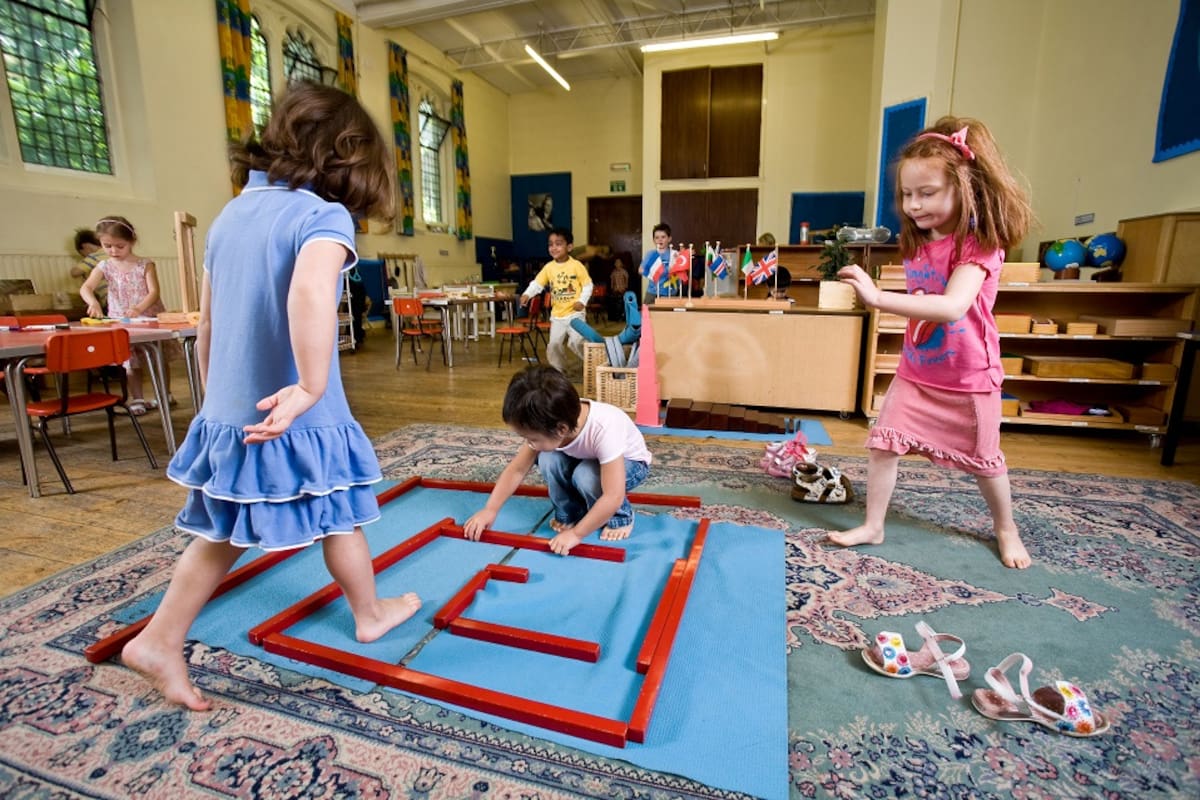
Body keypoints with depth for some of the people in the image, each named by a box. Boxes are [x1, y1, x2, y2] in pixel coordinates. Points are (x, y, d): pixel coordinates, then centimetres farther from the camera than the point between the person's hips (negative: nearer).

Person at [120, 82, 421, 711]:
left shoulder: (230, 214, 9)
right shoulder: (324, 216, -14)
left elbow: (207, 325, 14)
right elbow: (311, 290, -38)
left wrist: (217, 399, 23)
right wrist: (310, 387, -37)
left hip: (227, 416, 6)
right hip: (297, 421, -6)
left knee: (223, 534, 21)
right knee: (339, 520, 15)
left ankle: (159, 640, 26)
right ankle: (370, 613, 36)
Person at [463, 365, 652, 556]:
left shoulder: (604, 430, -42)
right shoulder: (548, 426, -25)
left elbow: (613, 497, -42)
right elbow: (516, 470, -14)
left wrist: (576, 534, -36)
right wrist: (489, 510, -18)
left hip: (630, 463, -5)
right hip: (586, 459, 5)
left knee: (587, 475, -34)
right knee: (548, 460, -23)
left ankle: (620, 518, -6)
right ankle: (570, 514, 0)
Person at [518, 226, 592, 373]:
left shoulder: (576, 265, -8)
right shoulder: (548, 267, 2)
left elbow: (588, 285, -5)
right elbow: (537, 283, -1)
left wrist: (582, 301, -18)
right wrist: (527, 294, -20)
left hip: (575, 313, -5)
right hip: (557, 315, 5)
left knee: (575, 342, -15)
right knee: (554, 344, 5)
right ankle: (559, 371, 22)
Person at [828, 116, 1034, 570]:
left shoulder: (980, 244, -21)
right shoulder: (917, 243, 0)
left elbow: (952, 307, -39)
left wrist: (878, 298, -47)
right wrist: (873, 297, -4)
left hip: (969, 379, -5)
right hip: (915, 373, 5)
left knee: (983, 461, 13)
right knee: (882, 444, -3)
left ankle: (1005, 529, 38)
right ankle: (872, 527, 12)